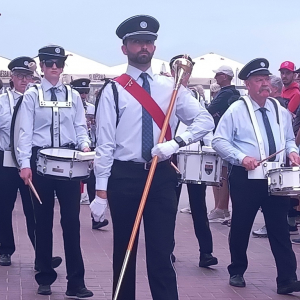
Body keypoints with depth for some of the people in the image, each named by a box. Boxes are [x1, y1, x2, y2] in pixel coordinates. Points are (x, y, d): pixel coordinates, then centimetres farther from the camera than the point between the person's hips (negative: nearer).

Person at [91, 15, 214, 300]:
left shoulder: (170, 87, 6)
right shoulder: (114, 90, -3)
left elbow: (205, 120, 3)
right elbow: (105, 142, -5)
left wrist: (176, 142, -14)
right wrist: (101, 190, -8)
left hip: (162, 175, 2)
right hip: (124, 177, -1)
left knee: (161, 252, 0)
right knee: (124, 250, 11)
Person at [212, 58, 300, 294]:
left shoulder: (281, 111, 10)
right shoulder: (236, 110, -5)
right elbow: (219, 140, -7)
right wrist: (241, 157, -19)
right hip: (246, 178, -3)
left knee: (280, 229, 0)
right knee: (241, 227, 8)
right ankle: (237, 272, 25)